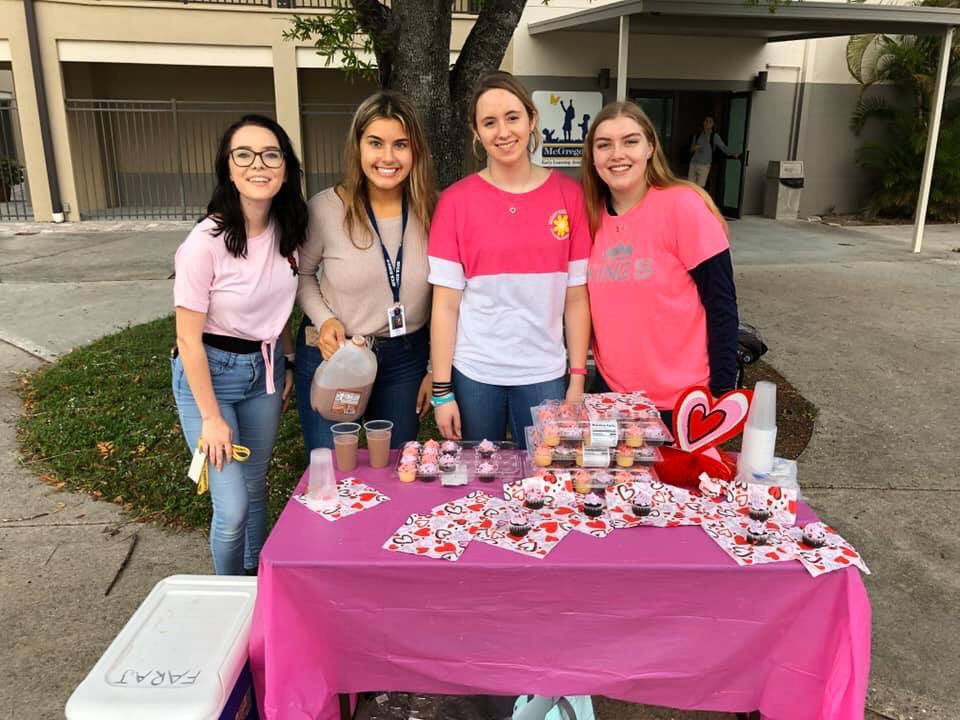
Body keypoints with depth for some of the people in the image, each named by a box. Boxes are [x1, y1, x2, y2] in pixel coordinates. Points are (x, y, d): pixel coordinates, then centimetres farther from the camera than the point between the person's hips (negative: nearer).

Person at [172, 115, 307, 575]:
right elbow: (189, 339, -17)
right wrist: (211, 418, -14)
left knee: (255, 488, 18)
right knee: (232, 506, -4)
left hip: (265, 369, 5)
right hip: (209, 373, -5)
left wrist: (287, 365, 11)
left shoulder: (287, 233, -5)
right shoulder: (206, 243, -23)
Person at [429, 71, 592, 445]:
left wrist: (578, 379, -1)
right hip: (473, 375, -1)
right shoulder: (455, 201, -4)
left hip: (544, 375, 1)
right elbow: (445, 304, -4)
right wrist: (442, 390, -5)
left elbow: (576, 298, 2)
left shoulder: (569, 195, 0)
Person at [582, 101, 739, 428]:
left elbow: (721, 306, -13)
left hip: (683, 401, -4)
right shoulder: (592, 214, 1)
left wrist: (722, 394, -14)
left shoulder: (683, 205, -14)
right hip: (612, 394, 5)